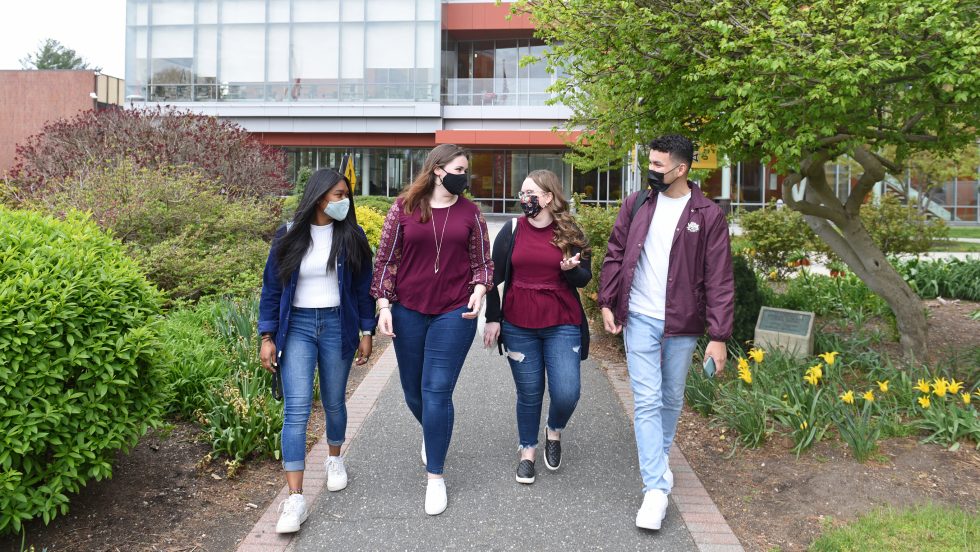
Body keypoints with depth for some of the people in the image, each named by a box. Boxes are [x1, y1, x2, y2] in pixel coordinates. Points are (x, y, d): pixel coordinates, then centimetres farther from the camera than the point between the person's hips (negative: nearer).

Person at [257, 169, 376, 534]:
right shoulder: (288, 236, -2)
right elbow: (272, 289, 2)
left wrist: (366, 332, 3)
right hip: (297, 327, -1)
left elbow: (363, 286, 5)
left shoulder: (352, 236, -1)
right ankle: (295, 500, -9)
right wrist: (267, 337, -2)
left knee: (333, 403, 13)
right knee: (296, 410, -9)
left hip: (337, 326, 1)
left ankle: (335, 460, 42)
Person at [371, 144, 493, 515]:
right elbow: (385, 259, 3)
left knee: (437, 391, -6)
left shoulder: (470, 212, 3)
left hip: (454, 314, -1)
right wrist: (383, 305, -3)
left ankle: (435, 476, 6)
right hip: (408, 313, 1)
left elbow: (482, 262, 9)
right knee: (413, 391, 13)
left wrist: (479, 291, -10)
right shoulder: (404, 208, 1)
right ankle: (432, 434, 47)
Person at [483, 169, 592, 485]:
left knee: (567, 393, -7)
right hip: (518, 327, 1)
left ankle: (554, 430, 26)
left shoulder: (570, 234, 1)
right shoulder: (511, 232, 3)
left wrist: (571, 269, -19)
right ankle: (528, 450, 27)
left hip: (562, 326, 0)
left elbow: (585, 279, 4)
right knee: (529, 393, 7)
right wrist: (492, 318, 1)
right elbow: (494, 276, 6)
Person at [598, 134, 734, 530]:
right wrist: (607, 302, 0)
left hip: (682, 323, 0)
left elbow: (719, 280, -8)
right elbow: (615, 255, 8)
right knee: (647, 401, -4)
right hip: (640, 319, 1)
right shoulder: (637, 204, 1)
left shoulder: (708, 215, -6)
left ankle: (660, 457, 41)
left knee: (671, 400, 15)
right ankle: (656, 487, 0)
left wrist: (718, 336, -12)